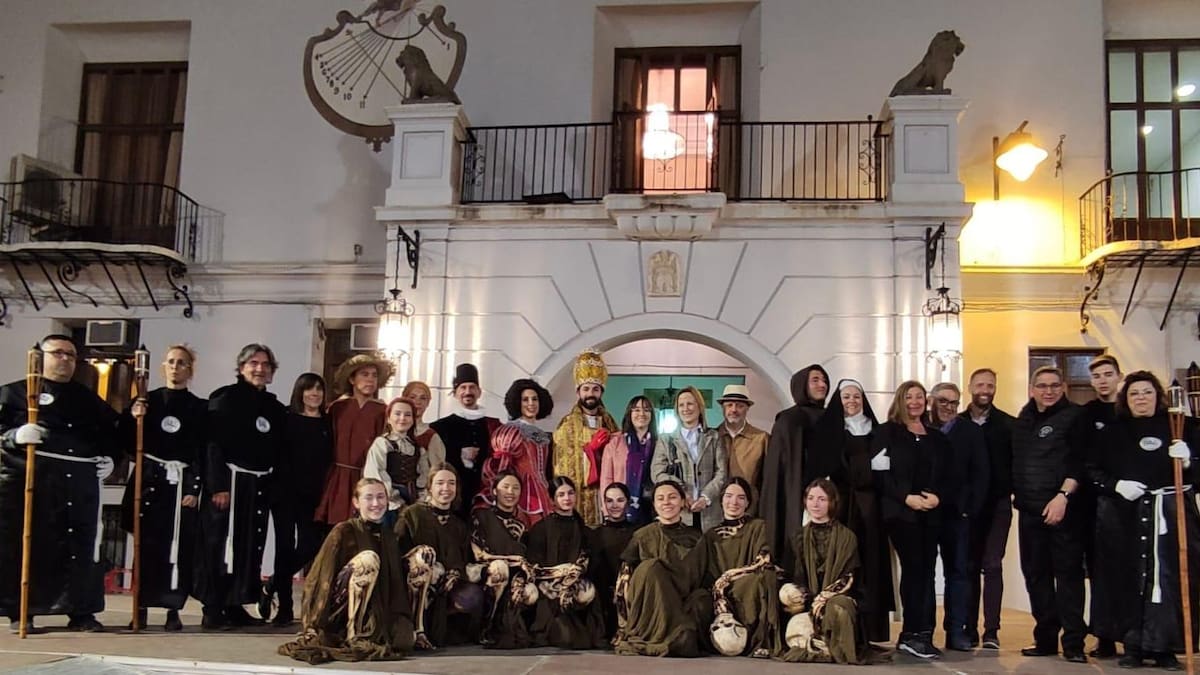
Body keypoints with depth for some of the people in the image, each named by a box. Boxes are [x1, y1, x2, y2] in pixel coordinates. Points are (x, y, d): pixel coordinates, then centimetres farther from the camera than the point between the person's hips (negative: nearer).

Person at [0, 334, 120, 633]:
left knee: (81, 545, 1)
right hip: (29, 477, -3)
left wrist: (110, 457, 11)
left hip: (81, 479, 3)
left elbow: (111, 431, 27)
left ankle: (81, 611, 8)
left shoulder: (87, 398, 21)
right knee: (25, 545, -4)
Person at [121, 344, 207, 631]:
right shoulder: (146, 400, 9)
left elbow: (202, 452, 1)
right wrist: (133, 419, -9)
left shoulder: (199, 408, 6)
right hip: (148, 478, 1)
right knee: (146, 544, 1)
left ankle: (173, 609, 0)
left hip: (180, 482, -1)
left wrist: (195, 489, -7)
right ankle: (142, 606, 10)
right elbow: (129, 445, 8)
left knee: (177, 545, -6)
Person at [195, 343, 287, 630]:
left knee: (251, 546, 7)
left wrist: (275, 487, 8)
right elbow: (213, 444, -11)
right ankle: (213, 609, -1)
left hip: (259, 485, 6)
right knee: (221, 544, -5)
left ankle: (235, 605, 15)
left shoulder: (276, 408, 13)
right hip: (230, 480, -6)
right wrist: (218, 485, -18)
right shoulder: (225, 399, -4)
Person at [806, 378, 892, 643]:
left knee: (868, 561, -1)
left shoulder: (874, 430, 16)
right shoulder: (827, 429, 6)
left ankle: (869, 629, 4)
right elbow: (817, 465, -3)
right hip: (839, 502, -3)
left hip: (868, 504, 3)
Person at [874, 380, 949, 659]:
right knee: (915, 568, -12)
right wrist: (907, 498, -16)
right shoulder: (887, 432, 4)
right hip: (900, 511, -5)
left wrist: (937, 497, -7)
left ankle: (916, 634, 3)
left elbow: (946, 476, 14)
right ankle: (917, 634, -8)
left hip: (930, 512, 5)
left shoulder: (937, 437, 18)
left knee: (925, 571, 0)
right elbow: (881, 474, -5)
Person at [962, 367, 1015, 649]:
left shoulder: (1008, 424, 2)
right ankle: (969, 629, 10)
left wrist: (1014, 492, -7)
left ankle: (991, 631, -1)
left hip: (997, 504, -1)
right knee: (969, 566, 5)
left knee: (992, 565, -5)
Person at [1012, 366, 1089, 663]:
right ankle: (1045, 638, 17)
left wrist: (1063, 496, -20)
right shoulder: (1023, 420, 15)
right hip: (1029, 509, 6)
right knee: (1035, 574, 8)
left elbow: (1079, 462, -11)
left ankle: (1073, 642, 0)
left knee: (1069, 573, -4)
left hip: (1062, 507, -6)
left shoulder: (1074, 416, -3)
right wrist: (1017, 494, 11)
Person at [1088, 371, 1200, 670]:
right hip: (1122, 517, 1)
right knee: (1128, 581, 1)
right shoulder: (1112, 432, 9)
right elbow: (1092, 471, 8)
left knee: (1169, 580, -3)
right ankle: (1132, 646, 10)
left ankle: (1165, 648, 7)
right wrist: (1116, 485, -8)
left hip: (1172, 514, -1)